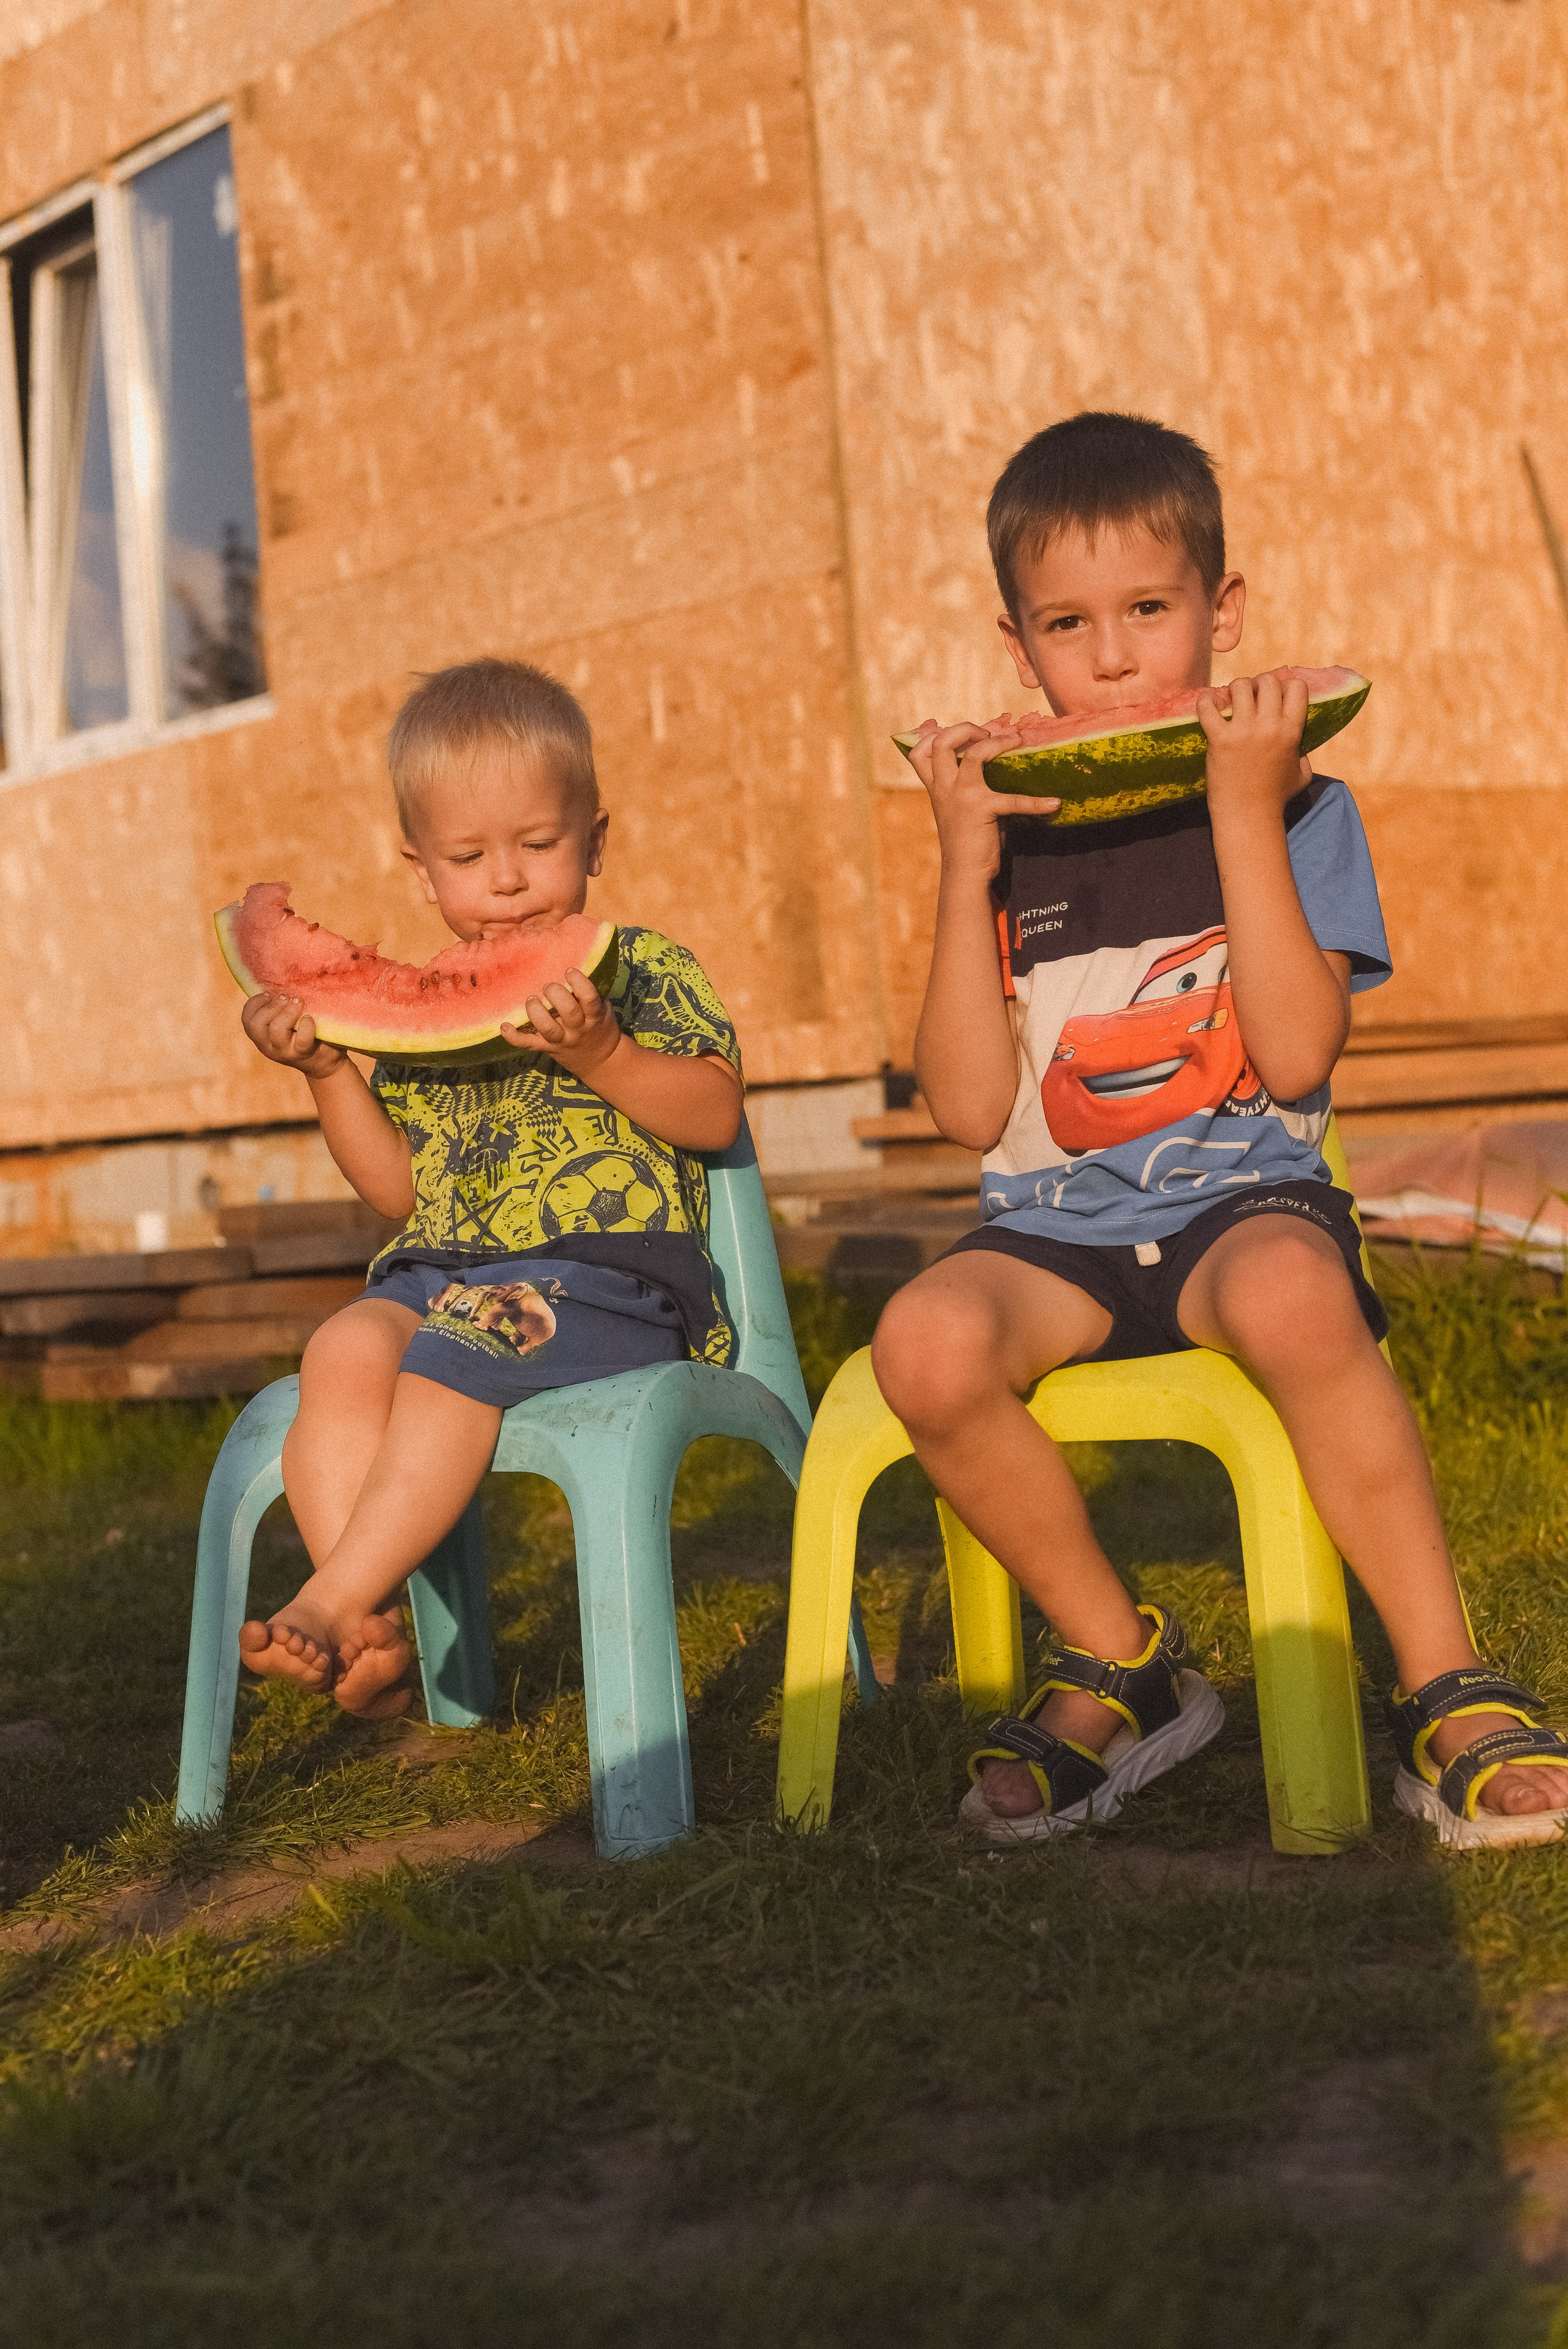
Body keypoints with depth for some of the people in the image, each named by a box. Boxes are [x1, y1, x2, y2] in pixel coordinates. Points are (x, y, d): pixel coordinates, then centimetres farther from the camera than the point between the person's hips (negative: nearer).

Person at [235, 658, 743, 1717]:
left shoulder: (645, 970, 8)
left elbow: (716, 1115, -4)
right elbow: (399, 1188, 20)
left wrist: (599, 1053, -19)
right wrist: (328, 1071, 7)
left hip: (604, 1268, -5)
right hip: (438, 1270, 5)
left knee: (455, 1347, -33)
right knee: (346, 1349, -27)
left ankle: (333, 1597, -27)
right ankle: (372, 1630, -31)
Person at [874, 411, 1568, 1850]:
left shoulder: (1292, 807, 3)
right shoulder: (1009, 831, 8)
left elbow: (1296, 1056, -13)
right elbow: (971, 1110, -2)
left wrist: (1244, 811, -14)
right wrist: (966, 867, -8)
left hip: (1244, 1198, -2)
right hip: (1054, 1228, 3)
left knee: (1292, 1294, -38)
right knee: (926, 1342, -30)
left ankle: (1450, 1698, -21)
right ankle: (1122, 1665, -5)